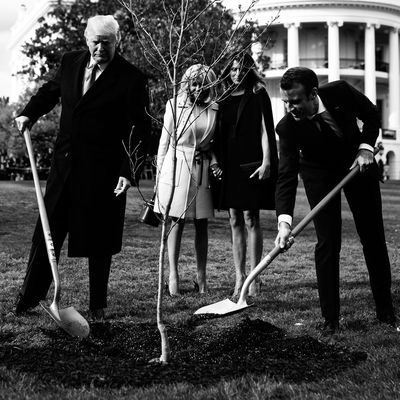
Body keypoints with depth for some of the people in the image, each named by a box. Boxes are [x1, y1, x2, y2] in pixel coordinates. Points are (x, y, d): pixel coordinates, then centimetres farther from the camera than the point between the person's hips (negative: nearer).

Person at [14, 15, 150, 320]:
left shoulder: (131, 79, -9)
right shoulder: (70, 62, 5)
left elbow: (139, 130, -10)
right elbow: (51, 90, 24)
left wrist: (129, 172, -18)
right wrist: (30, 113, 7)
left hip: (104, 173, -4)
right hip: (65, 165, 4)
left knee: (99, 241, 7)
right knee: (46, 233, 8)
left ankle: (98, 304, 22)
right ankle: (30, 297, 20)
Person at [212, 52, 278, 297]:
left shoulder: (258, 96, 0)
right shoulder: (224, 100, 14)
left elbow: (265, 130, -5)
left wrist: (266, 161, -13)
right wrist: (217, 162, 8)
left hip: (251, 165, -5)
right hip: (229, 166, 5)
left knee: (251, 219, -5)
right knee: (235, 221, 5)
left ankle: (254, 279, 0)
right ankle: (240, 278, 9)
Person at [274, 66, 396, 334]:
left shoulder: (341, 92, -29)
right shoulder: (288, 127, -30)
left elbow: (371, 115, -8)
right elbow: (286, 176, -33)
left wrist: (366, 147, -22)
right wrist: (284, 221, -43)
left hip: (358, 161, 2)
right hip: (319, 173, -1)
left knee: (374, 238, 8)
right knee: (327, 242, -10)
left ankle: (385, 309, 23)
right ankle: (331, 318, -1)